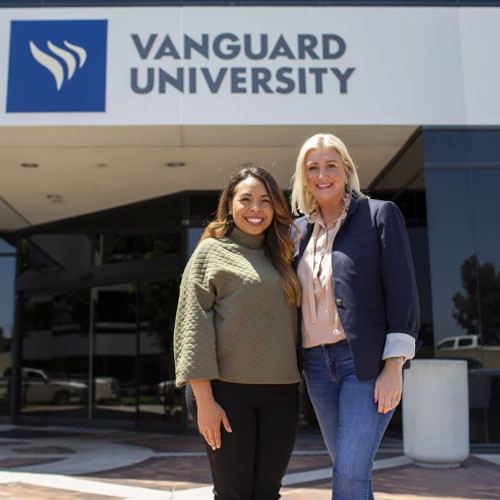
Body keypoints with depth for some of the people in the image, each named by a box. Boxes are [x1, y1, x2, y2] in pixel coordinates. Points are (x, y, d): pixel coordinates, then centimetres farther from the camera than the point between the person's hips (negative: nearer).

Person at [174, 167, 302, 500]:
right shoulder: (211, 252, 1)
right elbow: (194, 326, -6)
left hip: (281, 393, 4)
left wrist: (294, 385, 7)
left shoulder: (281, 259, 16)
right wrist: (204, 399, -13)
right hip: (227, 391, -4)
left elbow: (288, 325, 16)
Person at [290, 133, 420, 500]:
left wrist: (394, 366, -13)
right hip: (318, 362, 5)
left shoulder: (380, 214, -1)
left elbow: (402, 291, -7)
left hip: (368, 360, -5)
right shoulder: (301, 229, 13)